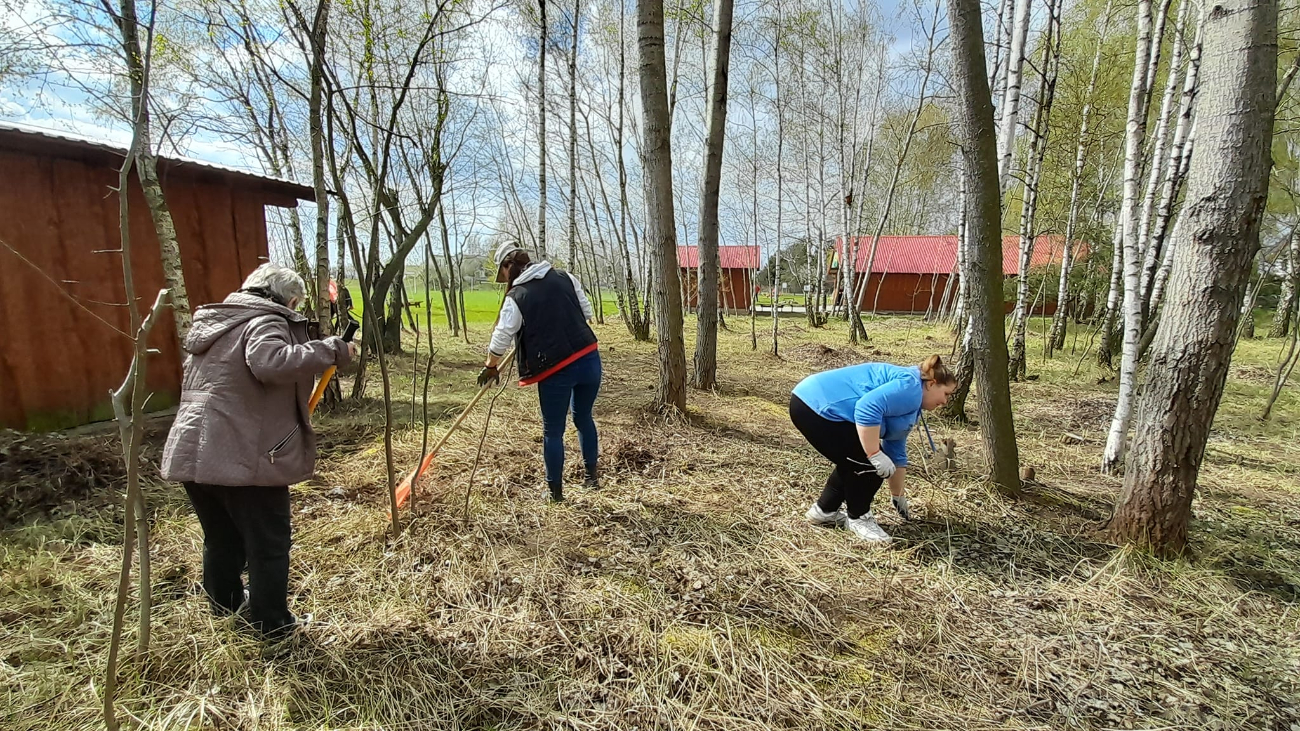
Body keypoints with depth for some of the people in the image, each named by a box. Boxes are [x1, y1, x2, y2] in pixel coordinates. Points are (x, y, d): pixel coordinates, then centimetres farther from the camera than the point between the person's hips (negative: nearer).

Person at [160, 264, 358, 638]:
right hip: (246, 459, -9)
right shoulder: (265, 321, -12)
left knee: (221, 539, 27)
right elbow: (270, 362, -35)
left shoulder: (214, 323, 18)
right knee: (268, 546, 8)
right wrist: (331, 350, -28)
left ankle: (225, 604, 46)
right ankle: (273, 624, 20)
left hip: (193, 454, 9)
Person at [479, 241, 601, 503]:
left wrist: (490, 367, 13)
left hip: (556, 371, -5)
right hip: (589, 358, 5)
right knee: (583, 417, 25)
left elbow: (501, 339, -3)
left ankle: (555, 491, 24)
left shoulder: (516, 297, -5)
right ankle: (592, 476, 33)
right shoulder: (565, 277, 7)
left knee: (553, 431, 13)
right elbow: (588, 313, 12)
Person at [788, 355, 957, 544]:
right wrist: (876, 455, -19)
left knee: (854, 461, 20)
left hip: (810, 403, 10)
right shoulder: (909, 387, -8)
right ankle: (857, 518, 13)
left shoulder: (910, 404, 22)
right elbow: (867, 408, -24)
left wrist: (899, 496, 34)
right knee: (868, 464, -3)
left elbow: (896, 453, 28)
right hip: (816, 405, -10)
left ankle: (824, 510, 28)